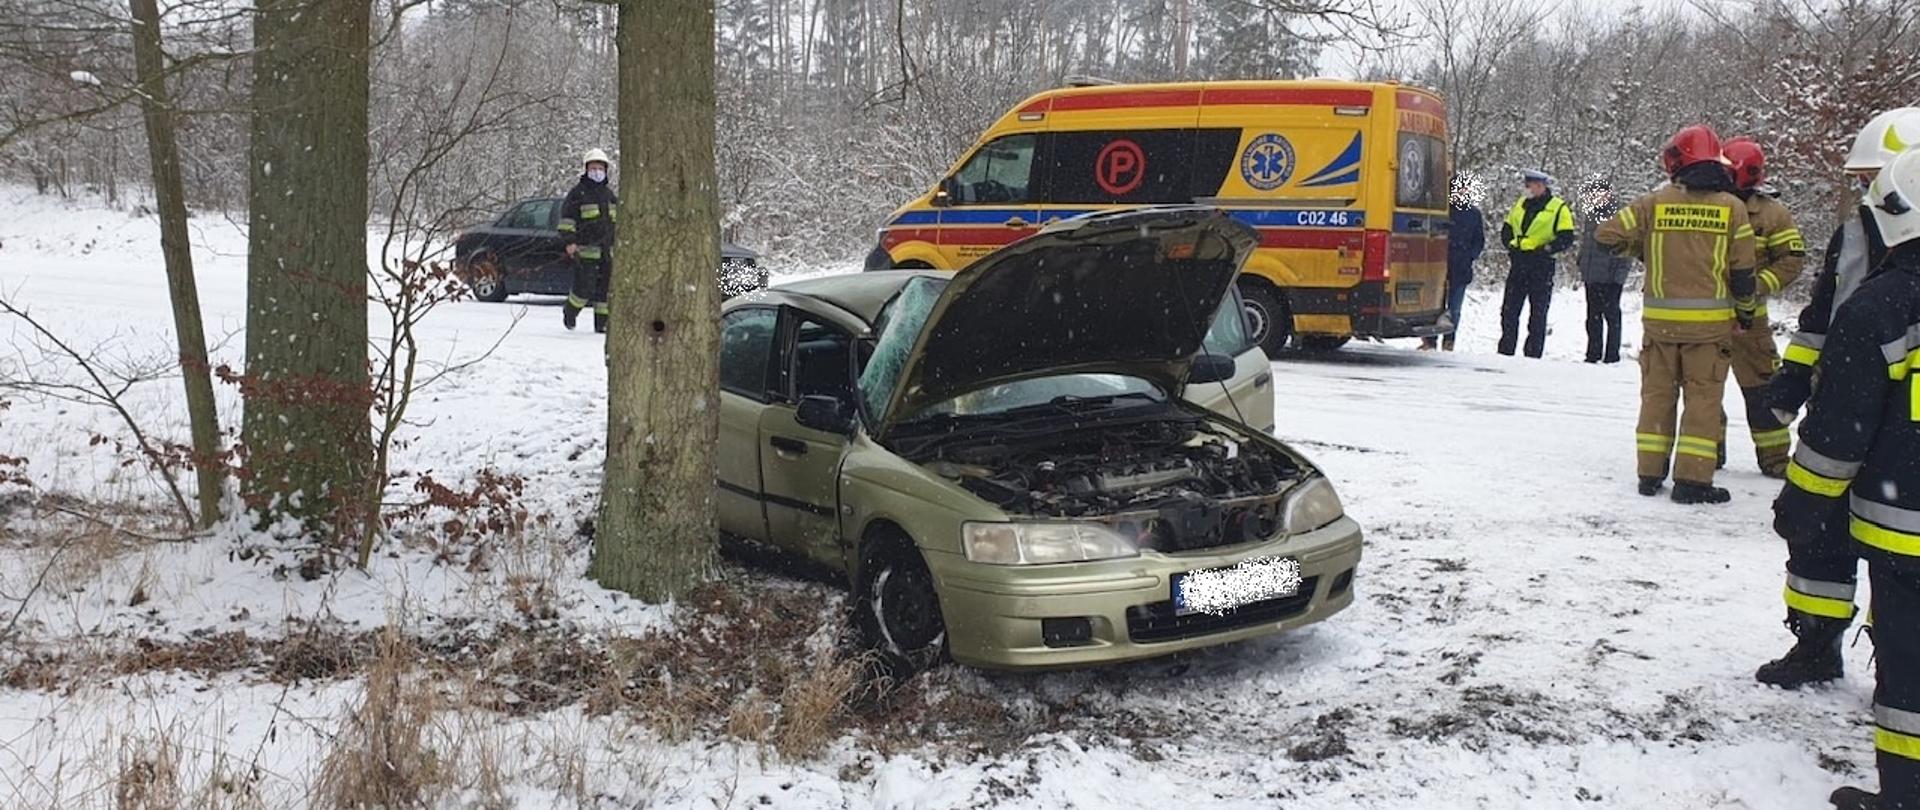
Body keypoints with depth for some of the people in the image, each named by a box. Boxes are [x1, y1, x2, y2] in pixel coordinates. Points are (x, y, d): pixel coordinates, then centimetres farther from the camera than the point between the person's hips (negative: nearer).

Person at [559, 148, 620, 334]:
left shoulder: (610, 194, 17)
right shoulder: (578, 192, -2)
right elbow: (567, 218, -5)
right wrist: (570, 241, -13)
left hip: (608, 250, 6)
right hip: (586, 249, -6)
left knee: (606, 287, 4)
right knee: (585, 287, -9)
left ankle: (602, 322, 11)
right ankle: (570, 312, 16)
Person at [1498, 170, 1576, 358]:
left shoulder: (1559, 208, -4)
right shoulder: (1521, 204, 14)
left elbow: (1566, 239, -8)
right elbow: (1506, 229, 22)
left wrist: (1545, 250, -15)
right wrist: (1511, 244, 5)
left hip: (1541, 266, -5)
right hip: (1518, 264, 5)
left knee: (1537, 314, 1)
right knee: (1509, 310, 5)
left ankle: (1533, 355, 6)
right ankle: (1505, 352, 13)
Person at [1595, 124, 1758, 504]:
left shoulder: (1655, 202, -4)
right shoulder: (1732, 207, -3)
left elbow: (1608, 234, -6)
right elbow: (1743, 270, 0)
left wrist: (1640, 250, 13)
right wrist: (1746, 310, 15)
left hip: (1660, 317, 1)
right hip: (1710, 321, -1)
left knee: (1657, 393, 12)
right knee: (1703, 397, 5)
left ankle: (1650, 473, 14)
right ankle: (1692, 479, 2)